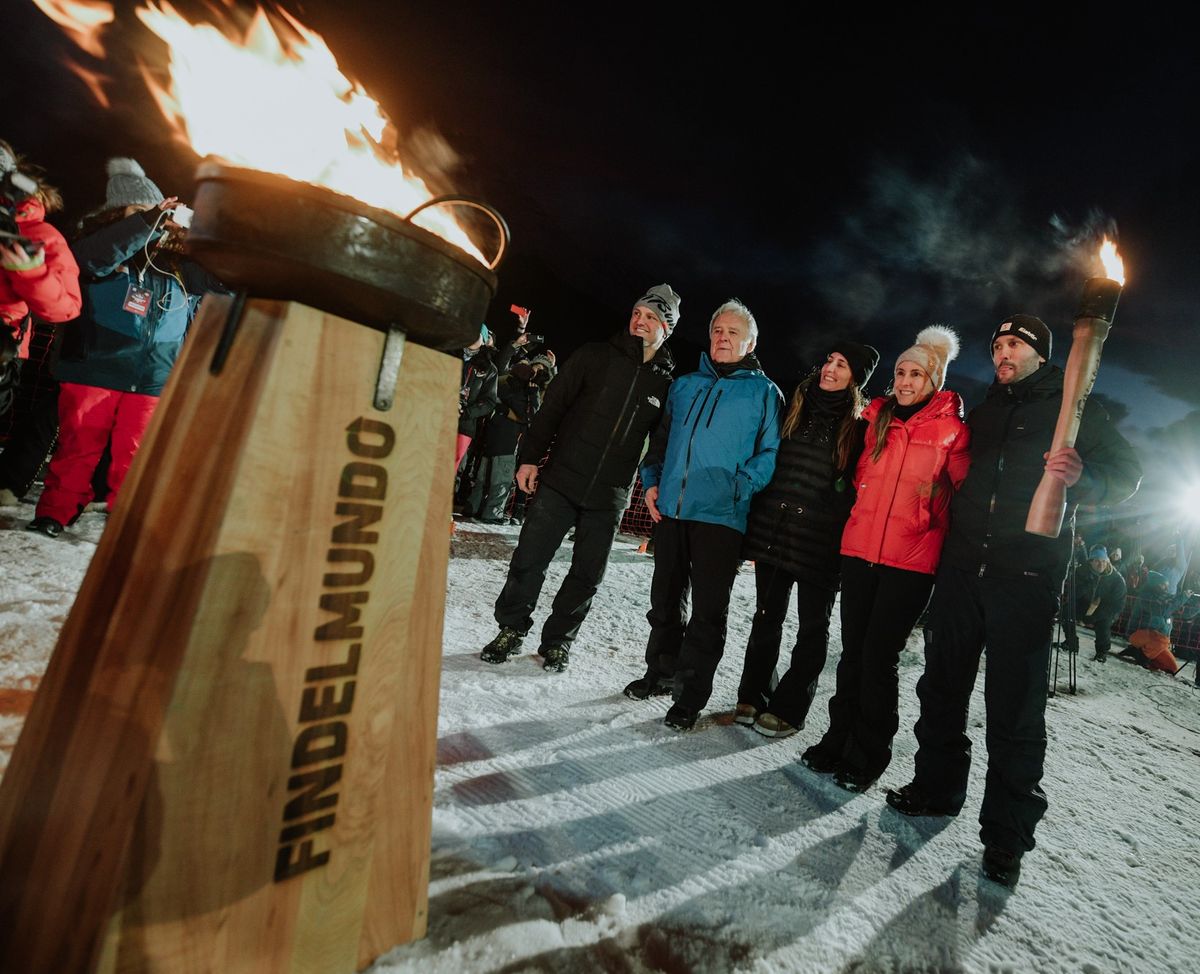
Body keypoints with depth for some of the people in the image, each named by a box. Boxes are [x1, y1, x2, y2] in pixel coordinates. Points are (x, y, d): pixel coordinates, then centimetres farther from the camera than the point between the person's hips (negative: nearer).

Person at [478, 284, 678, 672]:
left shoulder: (667, 384, 5)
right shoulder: (596, 356, 2)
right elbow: (552, 407, 0)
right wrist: (529, 458, -6)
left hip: (609, 497, 1)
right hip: (561, 480, -1)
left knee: (587, 575, 7)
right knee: (529, 560, 2)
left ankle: (557, 640, 25)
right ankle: (511, 629, 22)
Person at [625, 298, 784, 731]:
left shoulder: (764, 392, 3)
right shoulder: (685, 385, 15)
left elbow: (771, 452, -4)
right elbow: (661, 439, 20)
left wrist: (739, 488, -17)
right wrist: (651, 481, 6)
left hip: (721, 516, -4)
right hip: (670, 509, 5)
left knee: (708, 608, 2)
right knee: (665, 597, 15)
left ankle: (692, 693, 15)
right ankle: (661, 670, 33)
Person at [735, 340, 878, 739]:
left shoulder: (859, 425, -2)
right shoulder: (796, 407, 10)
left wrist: (844, 531, -12)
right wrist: (756, 518, 10)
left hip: (820, 539, -4)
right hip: (773, 529, 4)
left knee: (812, 625, 7)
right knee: (767, 616, 11)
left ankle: (787, 709, 18)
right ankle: (753, 697, 24)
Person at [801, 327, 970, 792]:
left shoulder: (952, 430, -1)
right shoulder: (878, 419, 12)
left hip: (910, 560, -4)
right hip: (859, 549, 4)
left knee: (880, 657, -1)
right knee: (852, 650, 10)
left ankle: (867, 757, 15)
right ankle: (839, 741, 24)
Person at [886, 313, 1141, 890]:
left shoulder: (1075, 409, 6)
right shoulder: (982, 414, 19)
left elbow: (1126, 473, 1)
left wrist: (1083, 476, -20)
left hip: (1026, 577, -4)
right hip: (962, 568, 5)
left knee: (1014, 711, -1)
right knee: (942, 687, 11)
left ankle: (1006, 836, 11)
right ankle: (936, 788, 28)